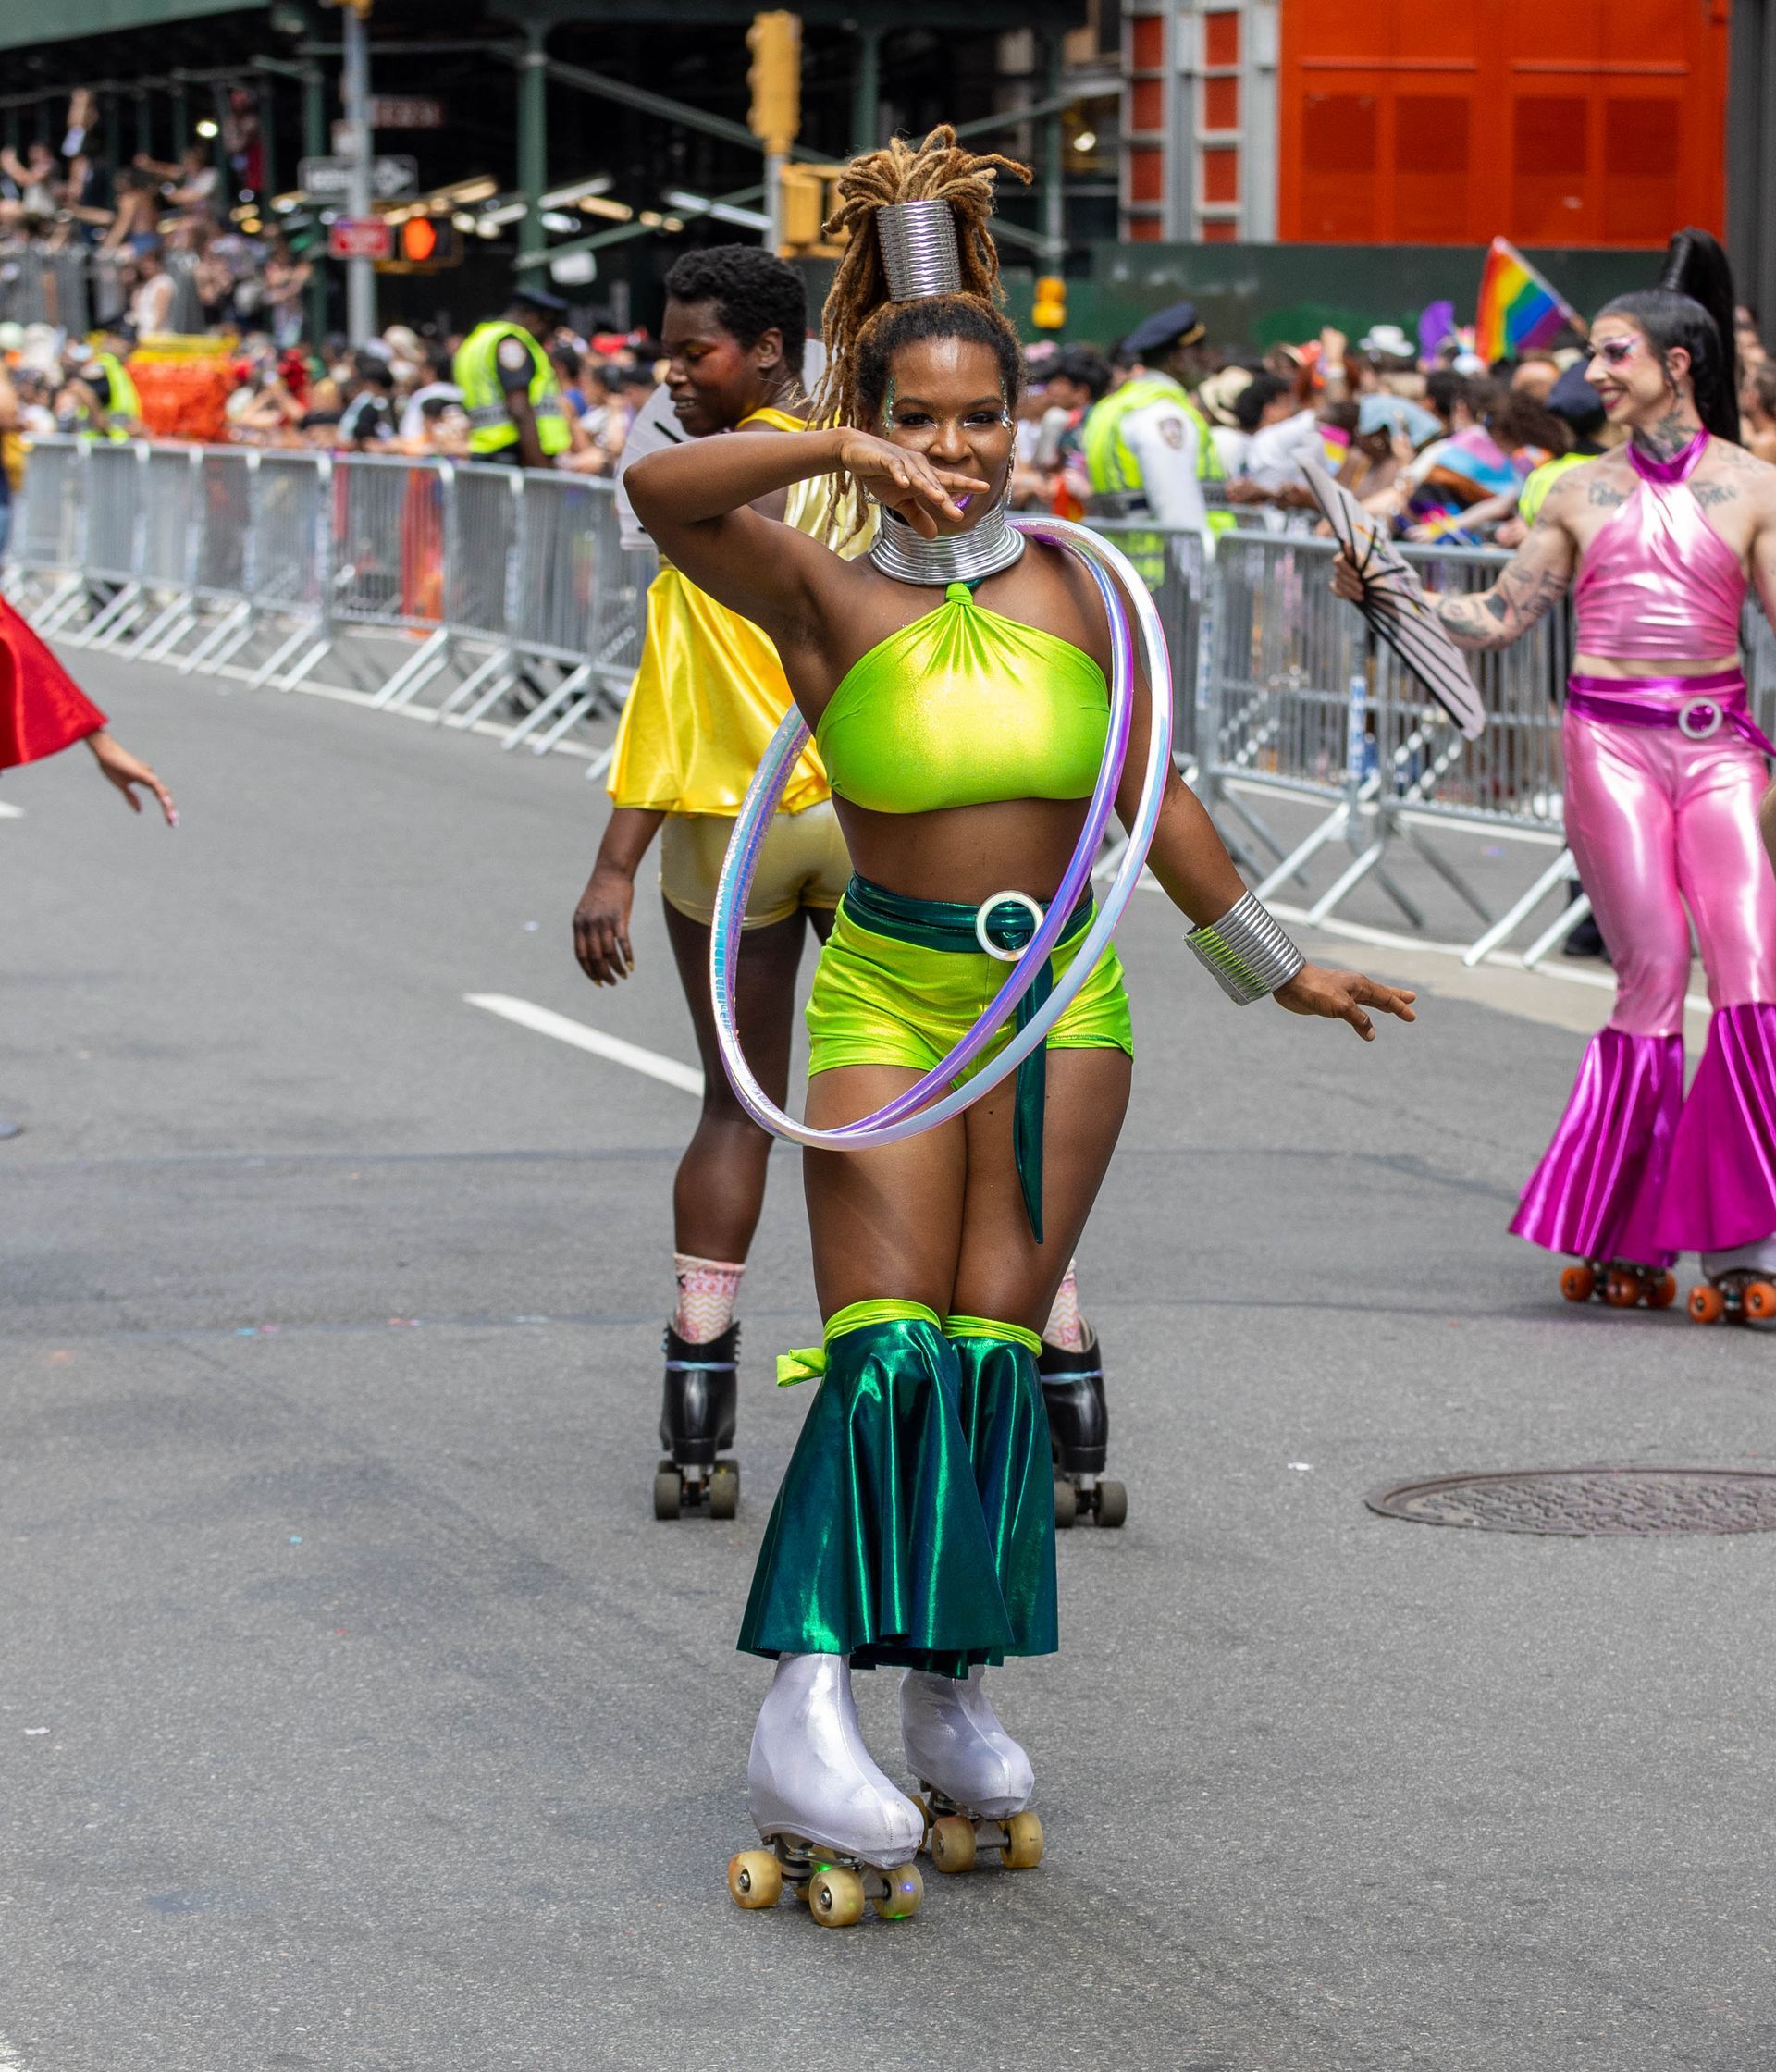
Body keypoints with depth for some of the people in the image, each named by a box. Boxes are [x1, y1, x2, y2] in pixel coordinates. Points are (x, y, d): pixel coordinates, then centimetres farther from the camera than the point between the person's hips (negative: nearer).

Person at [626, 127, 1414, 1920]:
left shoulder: (1068, 588, 4)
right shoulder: (825, 596, -6)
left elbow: (1151, 804, 11)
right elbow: (660, 489, -24)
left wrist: (1279, 968, 16)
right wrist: (838, 453, -36)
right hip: (888, 995, -3)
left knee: (994, 1343, 3)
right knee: (885, 1348, -13)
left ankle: (954, 1704, 12)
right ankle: (804, 1727, -17)